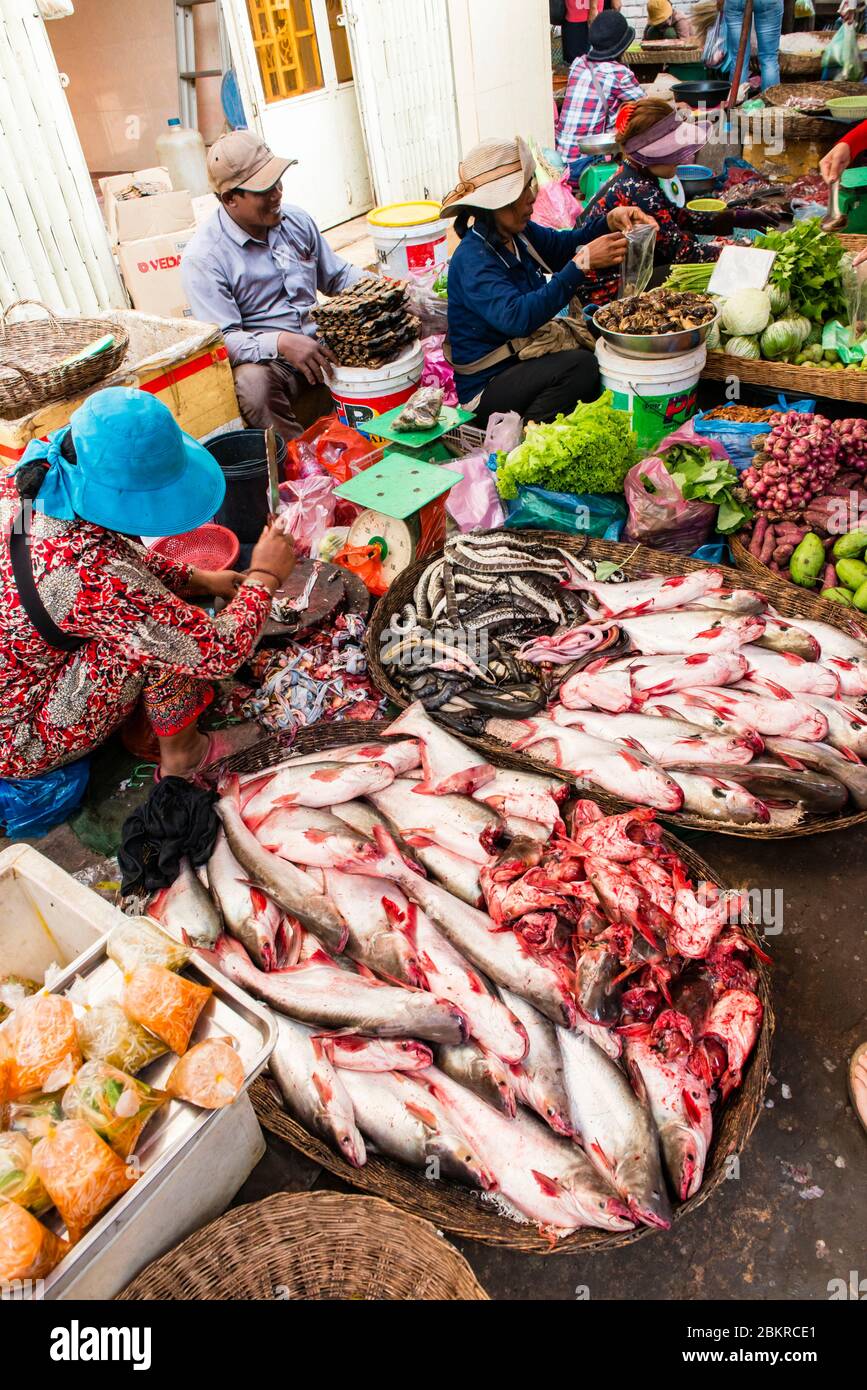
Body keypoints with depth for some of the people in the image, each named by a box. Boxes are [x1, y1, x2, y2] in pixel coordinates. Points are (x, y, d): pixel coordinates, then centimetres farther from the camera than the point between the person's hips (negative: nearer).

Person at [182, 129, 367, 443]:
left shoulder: (296, 220, 10)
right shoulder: (203, 257, -11)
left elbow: (338, 275, 22)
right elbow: (221, 339, -17)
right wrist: (280, 343, -34)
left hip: (321, 344, 6)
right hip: (266, 360, -5)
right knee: (251, 383, -41)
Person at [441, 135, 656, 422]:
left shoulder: (519, 233, 3)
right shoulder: (473, 259, -24)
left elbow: (561, 245, 19)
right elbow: (517, 317, -38)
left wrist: (609, 221, -2)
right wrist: (582, 263, -40)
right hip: (486, 385, -9)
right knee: (580, 366, -26)